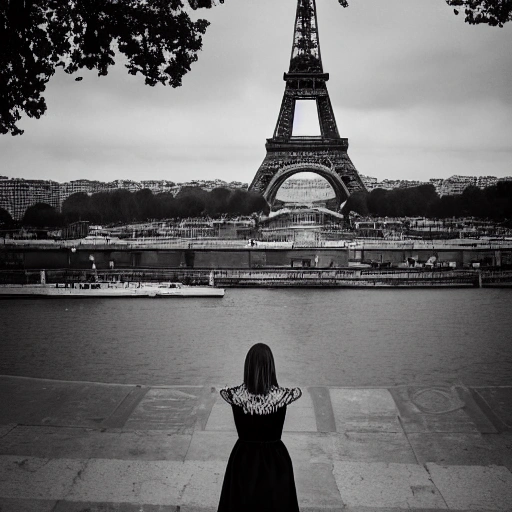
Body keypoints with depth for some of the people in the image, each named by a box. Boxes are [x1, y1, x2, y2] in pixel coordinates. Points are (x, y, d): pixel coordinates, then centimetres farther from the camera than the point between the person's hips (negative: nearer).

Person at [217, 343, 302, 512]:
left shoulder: (235, 395, -20)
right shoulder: (281, 396, -21)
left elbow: (223, 391, 6)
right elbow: (298, 391, 4)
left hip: (243, 458, 1)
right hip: (275, 460, -1)